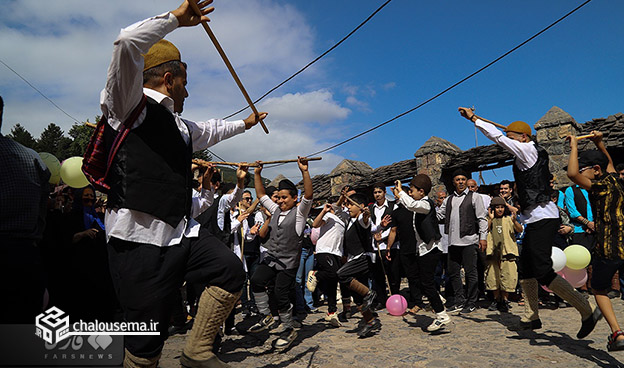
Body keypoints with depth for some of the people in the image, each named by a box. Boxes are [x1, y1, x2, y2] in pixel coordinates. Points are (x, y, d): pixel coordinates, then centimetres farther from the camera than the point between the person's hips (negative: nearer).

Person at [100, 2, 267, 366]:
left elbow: (211, 130, 40)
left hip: (181, 231, 8)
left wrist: (245, 124, 54)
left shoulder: (181, 127, 21)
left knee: (231, 271, -4)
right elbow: (128, 43, -19)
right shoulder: (128, 105, -2)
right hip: (139, 237, -8)